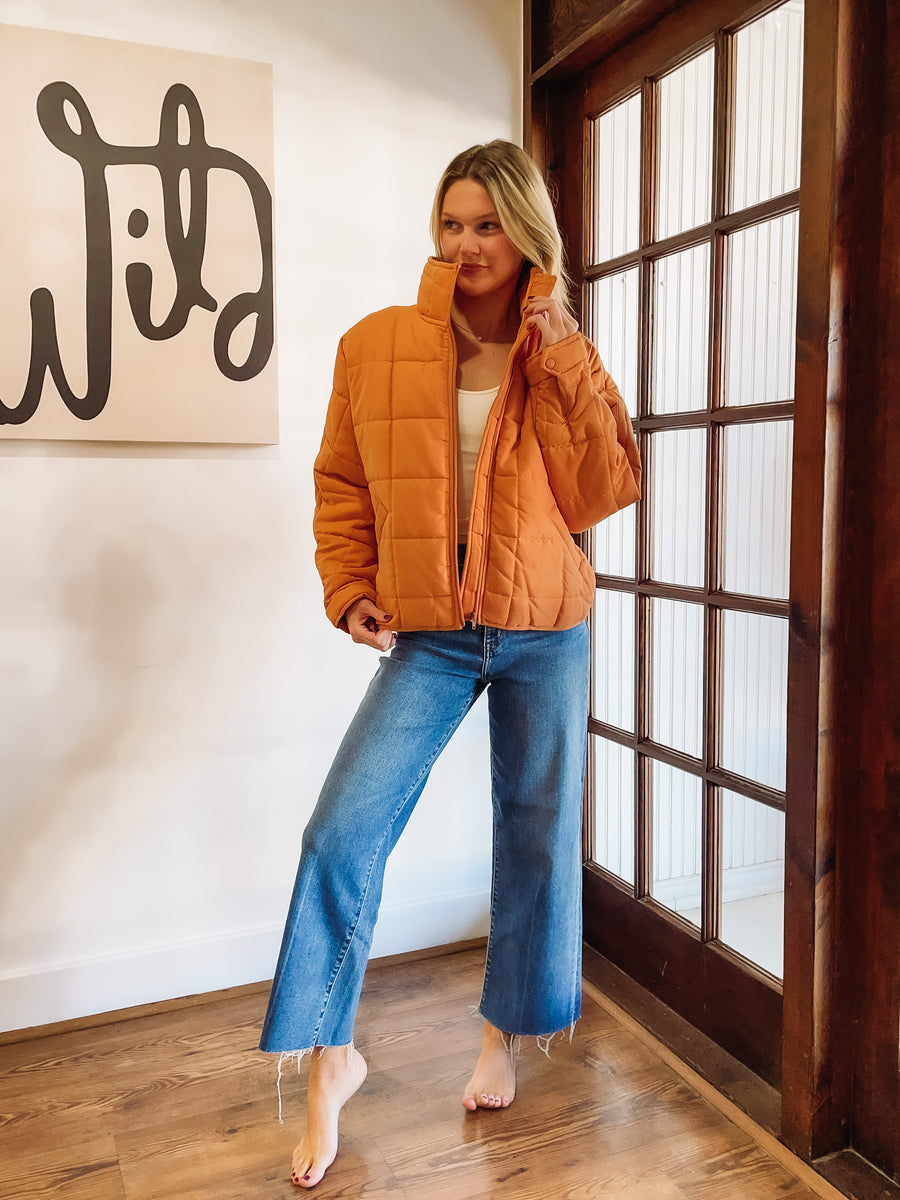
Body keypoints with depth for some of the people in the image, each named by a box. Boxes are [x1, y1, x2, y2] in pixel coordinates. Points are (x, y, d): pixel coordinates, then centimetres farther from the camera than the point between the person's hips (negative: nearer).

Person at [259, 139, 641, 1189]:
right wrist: (351, 591, -3)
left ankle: (504, 1035, 35)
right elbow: (342, 484, 7)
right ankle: (328, 1058, 14)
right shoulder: (375, 347, 0)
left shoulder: (562, 359, 2)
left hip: (544, 635, 1)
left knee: (536, 836, 11)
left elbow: (598, 496, -6)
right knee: (342, 830, -9)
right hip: (428, 634, -1)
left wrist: (563, 370, -12)